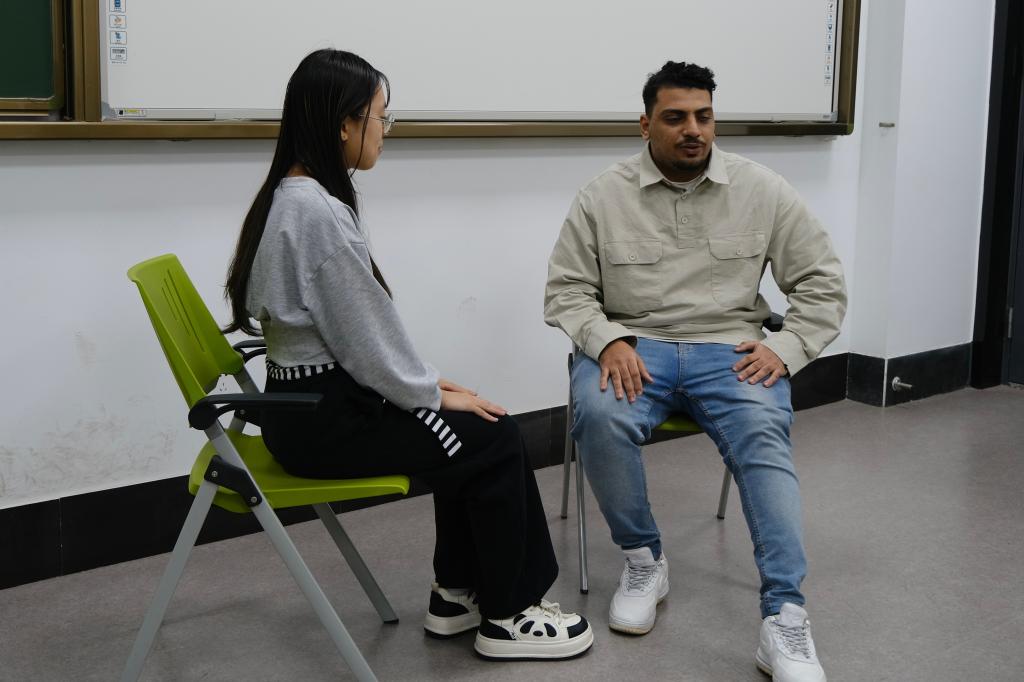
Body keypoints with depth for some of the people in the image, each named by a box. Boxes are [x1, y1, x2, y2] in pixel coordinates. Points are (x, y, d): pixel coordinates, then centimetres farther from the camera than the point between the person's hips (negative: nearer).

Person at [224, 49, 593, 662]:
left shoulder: (295, 196, 9)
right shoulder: (318, 212, -23)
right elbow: (365, 336, -20)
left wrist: (428, 381, 9)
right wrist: (433, 393, -5)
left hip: (322, 397, 10)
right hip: (322, 416, -10)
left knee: (474, 432, 12)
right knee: (493, 441, -4)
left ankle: (458, 595, 20)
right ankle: (504, 617, 9)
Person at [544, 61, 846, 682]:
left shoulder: (762, 190, 3)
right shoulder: (604, 196, 2)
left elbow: (823, 283, 7)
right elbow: (566, 290, 4)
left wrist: (785, 350, -8)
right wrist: (608, 341, -16)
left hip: (729, 349, 0)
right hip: (635, 345, 0)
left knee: (764, 435, -31)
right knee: (598, 415, -33)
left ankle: (785, 619, -32)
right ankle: (644, 560, -10)